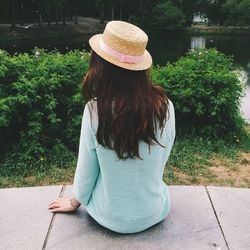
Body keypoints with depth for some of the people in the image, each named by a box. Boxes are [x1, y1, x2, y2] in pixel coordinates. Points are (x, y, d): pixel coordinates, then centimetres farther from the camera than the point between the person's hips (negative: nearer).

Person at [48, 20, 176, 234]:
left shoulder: (95, 110, -24)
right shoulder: (165, 107, -19)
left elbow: (86, 168, -11)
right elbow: (161, 161, -3)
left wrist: (75, 202, 12)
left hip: (111, 217, -1)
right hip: (155, 213, 2)